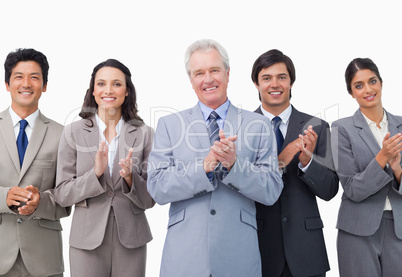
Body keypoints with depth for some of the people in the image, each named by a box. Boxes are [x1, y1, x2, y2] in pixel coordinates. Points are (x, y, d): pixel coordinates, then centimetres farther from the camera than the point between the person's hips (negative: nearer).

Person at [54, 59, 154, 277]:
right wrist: (95, 173, -17)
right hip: (87, 239, -1)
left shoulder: (144, 134, 1)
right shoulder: (73, 132, 0)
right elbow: (62, 195, -2)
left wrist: (130, 177, -17)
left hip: (131, 239, 1)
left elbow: (149, 199, 2)